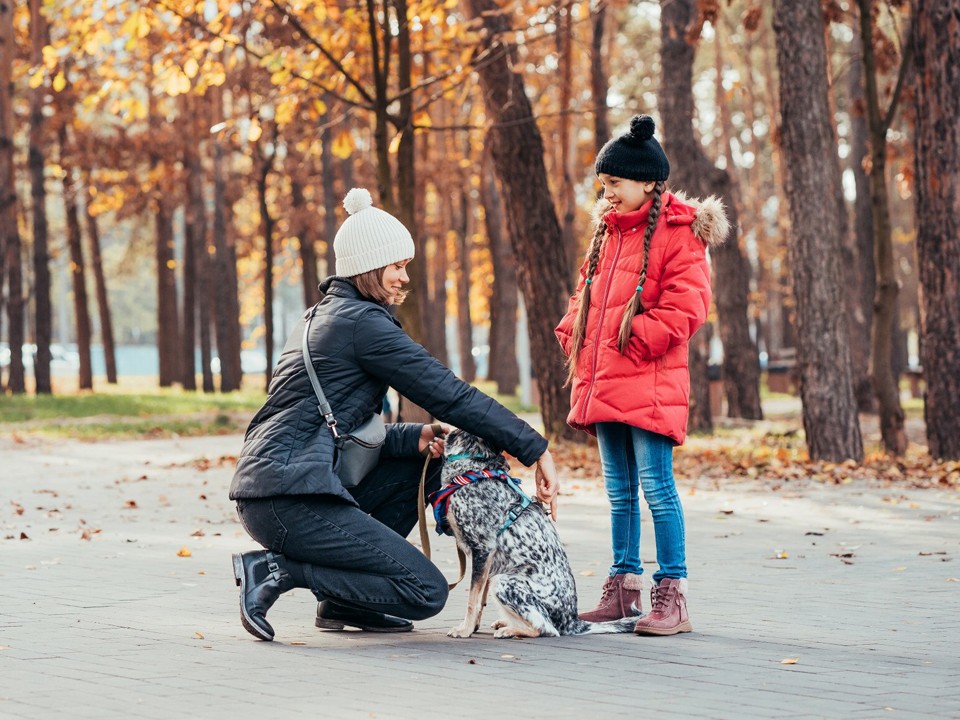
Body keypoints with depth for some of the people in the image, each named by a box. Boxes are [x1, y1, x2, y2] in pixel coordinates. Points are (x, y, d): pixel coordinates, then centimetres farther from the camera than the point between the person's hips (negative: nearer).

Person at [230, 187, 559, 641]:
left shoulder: (325, 316, 22)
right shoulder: (363, 322, -8)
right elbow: (450, 395, -9)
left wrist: (414, 439, 5)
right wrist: (534, 449, -5)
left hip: (265, 487, 10)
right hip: (289, 500, -10)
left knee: (425, 462, 17)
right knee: (427, 592, -9)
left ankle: (341, 602, 12)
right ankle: (278, 570, -10)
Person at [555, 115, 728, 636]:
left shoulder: (678, 232, -7)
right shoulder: (607, 231, 18)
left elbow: (686, 305, -15)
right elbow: (587, 295, 26)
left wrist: (636, 337, -18)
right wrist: (574, 337, 10)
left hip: (649, 383, -8)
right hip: (603, 384, 8)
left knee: (656, 487, -7)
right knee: (619, 490, 13)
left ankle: (671, 595, -3)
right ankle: (623, 588, 20)